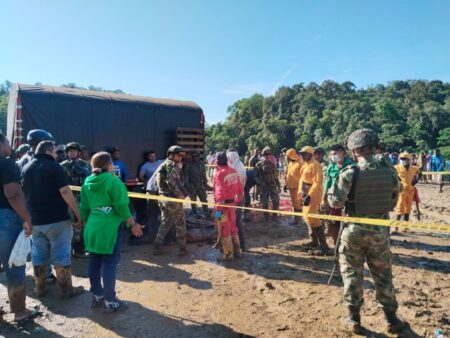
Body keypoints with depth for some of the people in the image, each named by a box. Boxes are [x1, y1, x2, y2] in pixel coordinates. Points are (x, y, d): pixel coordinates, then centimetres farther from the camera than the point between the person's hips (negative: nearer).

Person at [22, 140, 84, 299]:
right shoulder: (53, 166, -11)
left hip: (35, 219, 7)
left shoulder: (26, 168, 11)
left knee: (38, 254, 16)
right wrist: (77, 212, -15)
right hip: (57, 219, -6)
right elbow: (65, 192, -20)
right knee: (61, 254, 1)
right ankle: (66, 289, 9)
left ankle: (40, 288, 26)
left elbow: (23, 194, 19)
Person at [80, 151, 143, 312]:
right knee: (109, 264, 0)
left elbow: (84, 209, 13)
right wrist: (133, 224, -7)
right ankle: (110, 301, 7)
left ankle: (96, 295, 26)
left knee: (94, 262, 14)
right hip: (110, 228, -7)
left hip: (92, 229, 7)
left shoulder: (87, 183, 8)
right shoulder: (113, 180, -13)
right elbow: (121, 207, -16)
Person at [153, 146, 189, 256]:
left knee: (165, 223, 19)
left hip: (163, 199, 9)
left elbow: (157, 181, 16)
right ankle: (182, 249, 11)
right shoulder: (172, 166, -12)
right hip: (173, 199, -8)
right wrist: (180, 194, -17)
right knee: (180, 224, 4)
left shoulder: (162, 166, 16)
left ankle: (157, 247, 20)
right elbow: (171, 182, -25)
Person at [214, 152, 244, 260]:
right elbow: (240, 189, 7)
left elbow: (220, 194, -22)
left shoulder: (219, 173, -18)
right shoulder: (233, 171, 3)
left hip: (224, 204, -7)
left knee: (224, 230, 5)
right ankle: (237, 251, 28)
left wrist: (218, 209, -20)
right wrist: (238, 201, 19)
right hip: (232, 203, 7)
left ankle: (228, 253, 14)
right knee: (233, 227, 19)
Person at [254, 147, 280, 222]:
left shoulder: (272, 164, 11)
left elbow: (276, 176, 17)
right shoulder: (259, 165, -2)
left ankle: (274, 217, 13)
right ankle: (267, 218, 19)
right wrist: (261, 183, -20)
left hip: (273, 186, 3)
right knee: (265, 204, 4)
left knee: (276, 201, -4)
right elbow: (255, 176, -5)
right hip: (264, 187, -3)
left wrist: (278, 186, 15)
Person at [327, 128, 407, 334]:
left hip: (354, 230, -3)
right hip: (380, 230, 3)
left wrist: (332, 188, 3)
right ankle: (391, 319, 27)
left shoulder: (350, 173, -17)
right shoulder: (390, 171, -4)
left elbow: (336, 202, -15)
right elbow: (393, 202, 7)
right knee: (383, 275, 17)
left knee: (352, 274, 10)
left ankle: (354, 319, 19)